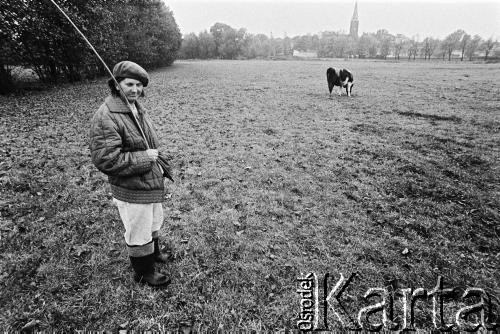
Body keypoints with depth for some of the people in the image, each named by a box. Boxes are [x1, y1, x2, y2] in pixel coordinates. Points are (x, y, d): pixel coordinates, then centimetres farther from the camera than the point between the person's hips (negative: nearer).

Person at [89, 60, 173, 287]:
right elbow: (106, 160, -27)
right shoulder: (105, 117, -22)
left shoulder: (138, 110, 7)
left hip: (152, 185, 9)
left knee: (153, 224, 28)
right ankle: (144, 272, 33)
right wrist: (143, 157, -22)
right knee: (138, 234, 10)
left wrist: (159, 161, 8)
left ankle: (153, 253, 54)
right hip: (131, 191, -9)